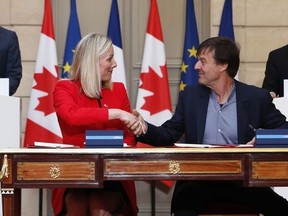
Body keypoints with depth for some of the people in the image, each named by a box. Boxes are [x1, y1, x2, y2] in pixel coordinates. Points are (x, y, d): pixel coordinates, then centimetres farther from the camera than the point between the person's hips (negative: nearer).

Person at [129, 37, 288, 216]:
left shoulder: (257, 97, 1)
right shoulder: (190, 96, 8)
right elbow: (169, 135, 8)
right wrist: (145, 128, -13)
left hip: (242, 179, 0)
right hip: (198, 179, 0)